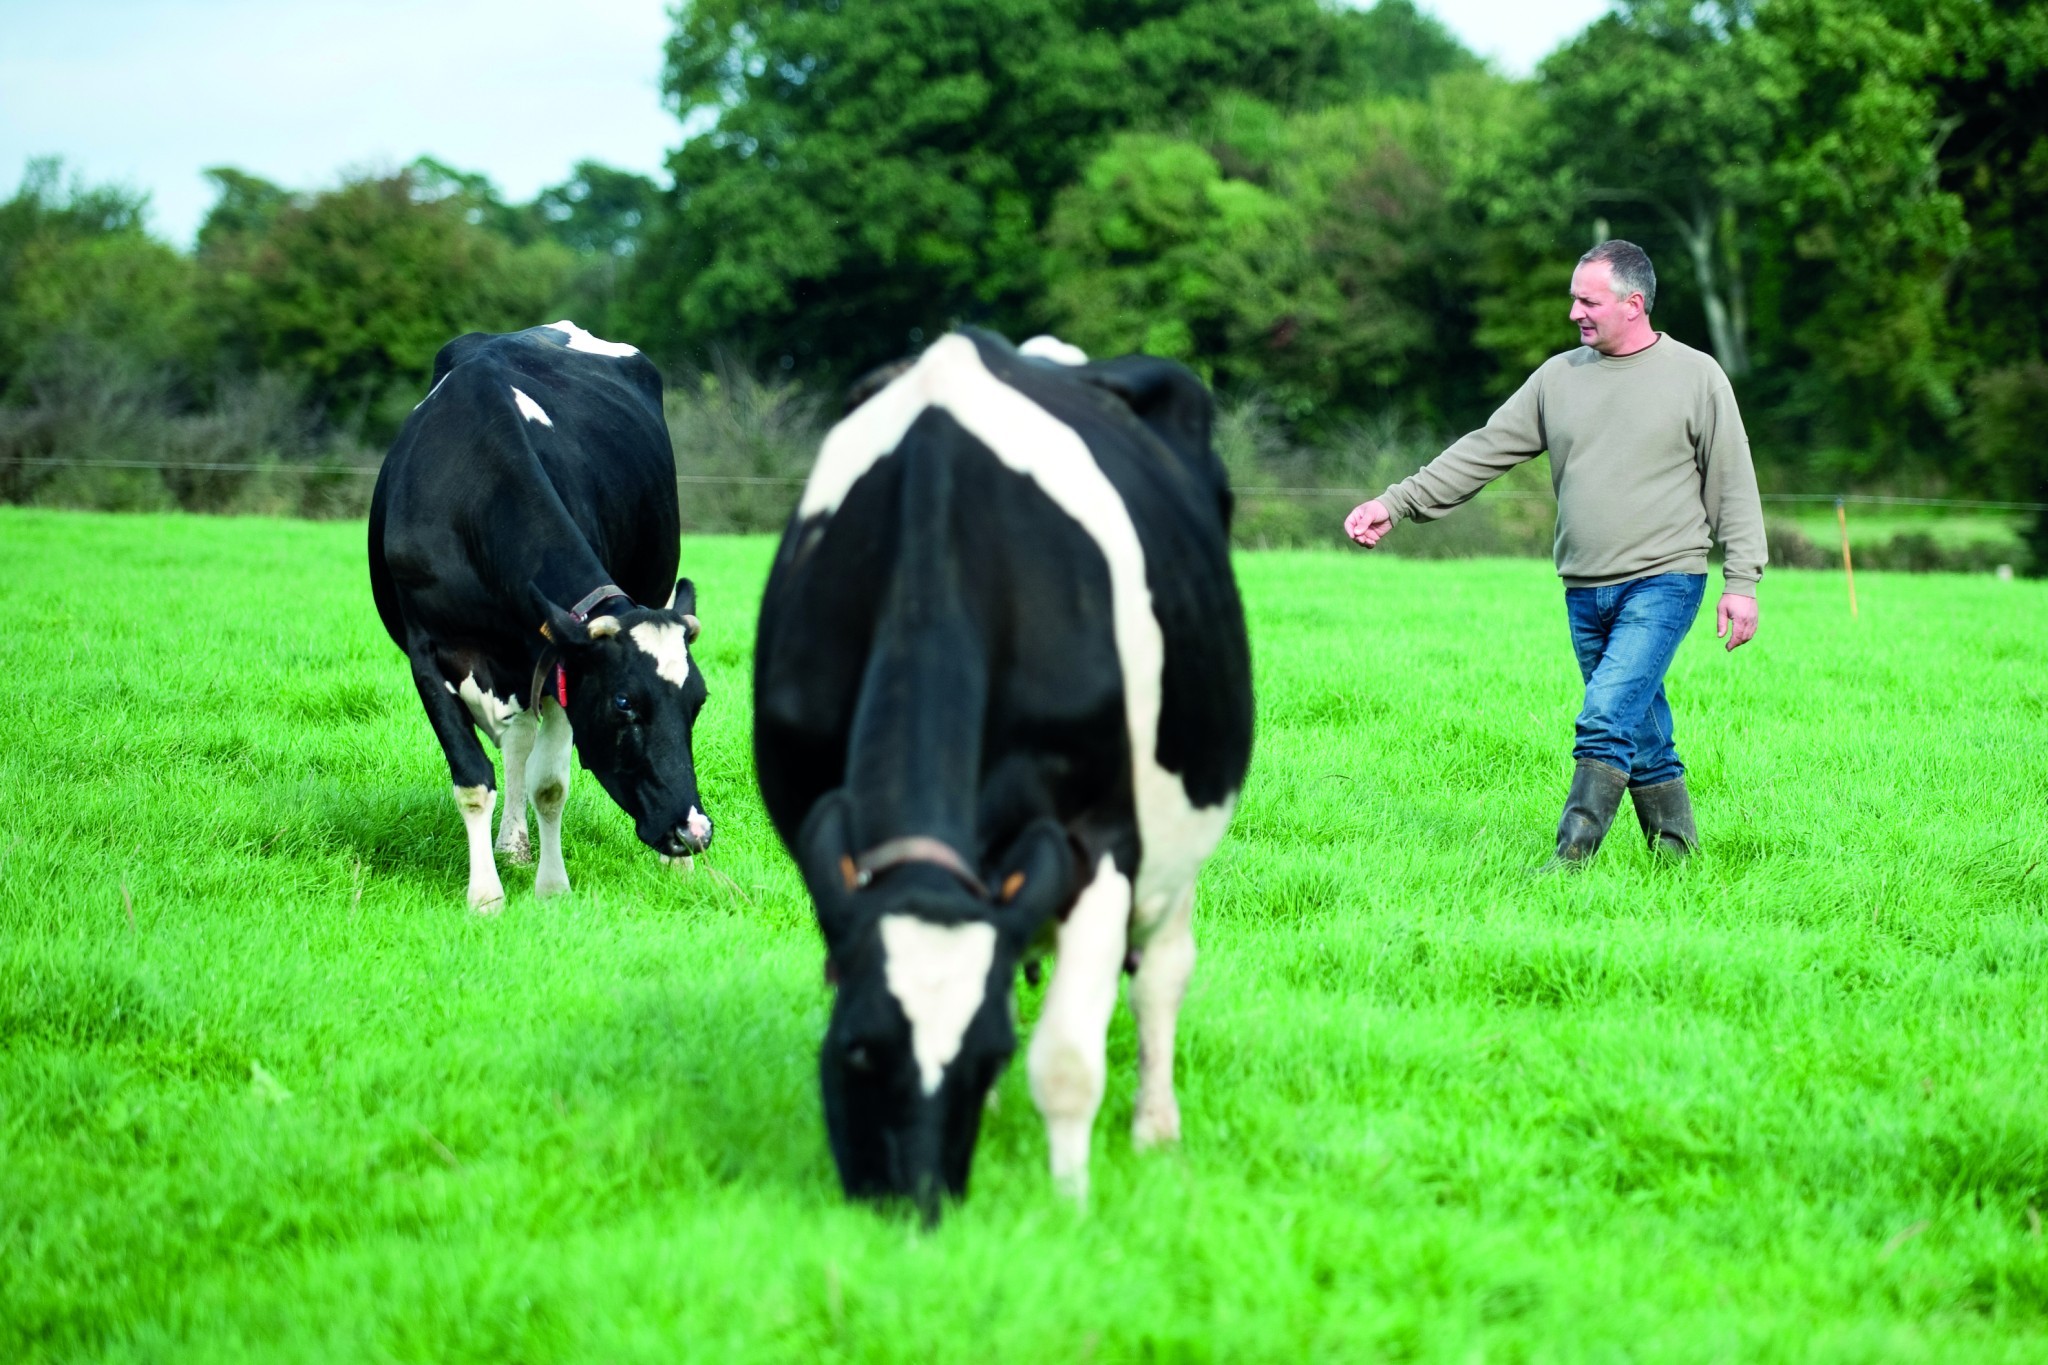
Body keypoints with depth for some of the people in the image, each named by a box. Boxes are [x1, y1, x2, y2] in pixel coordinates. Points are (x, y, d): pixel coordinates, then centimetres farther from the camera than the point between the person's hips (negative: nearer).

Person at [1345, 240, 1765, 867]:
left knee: (1608, 719, -19)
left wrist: (1741, 582, -5)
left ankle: (1571, 857, -20)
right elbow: (1484, 452, 9)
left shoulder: (1696, 376, -1)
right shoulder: (1558, 377, 9)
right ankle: (1674, 849, 23)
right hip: (1585, 591, 5)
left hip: (1663, 583, -5)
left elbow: (1733, 484, 0)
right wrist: (1396, 503, 2)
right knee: (1640, 732, 11)